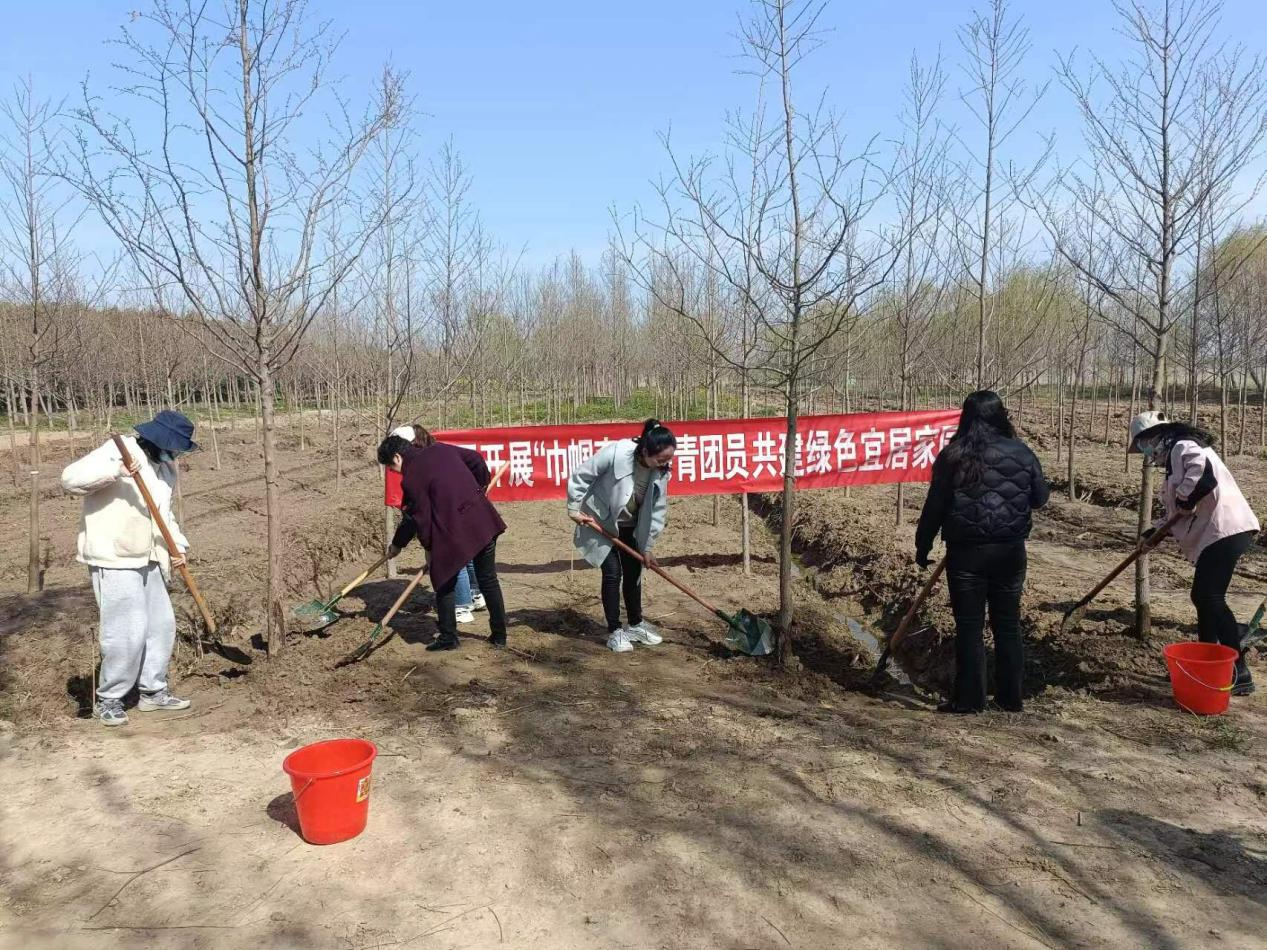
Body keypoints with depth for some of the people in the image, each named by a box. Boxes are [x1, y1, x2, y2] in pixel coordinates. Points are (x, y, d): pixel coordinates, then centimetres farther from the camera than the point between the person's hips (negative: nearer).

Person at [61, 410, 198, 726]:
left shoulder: (164, 467, 12)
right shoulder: (118, 451, -13)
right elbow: (71, 478, -21)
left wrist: (178, 546, 4)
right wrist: (115, 470, -34)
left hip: (146, 561, 9)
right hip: (113, 560, -9)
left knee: (162, 624, 12)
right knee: (128, 632, -8)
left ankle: (153, 692, 25)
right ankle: (108, 700, 10)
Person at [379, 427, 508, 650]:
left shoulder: (411, 478, -8)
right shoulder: (441, 449, 8)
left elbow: (417, 518, -4)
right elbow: (476, 459, 14)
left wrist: (396, 545, 10)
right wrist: (481, 486, 28)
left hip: (454, 533, -6)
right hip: (484, 521, 7)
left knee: (444, 585, 14)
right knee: (489, 581, 16)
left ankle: (448, 638, 19)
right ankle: (499, 635, 23)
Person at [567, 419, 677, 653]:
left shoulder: (661, 471, -16)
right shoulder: (616, 453, -33)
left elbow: (658, 510, -7)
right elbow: (580, 477, -21)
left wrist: (647, 547, -4)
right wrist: (574, 509, -16)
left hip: (630, 526, 5)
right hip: (600, 522, -5)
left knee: (633, 572, 10)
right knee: (613, 573, -7)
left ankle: (636, 625, 27)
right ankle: (614, 631, 4)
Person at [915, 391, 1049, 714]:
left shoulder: (953, 456, -7)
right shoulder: (1021, 453, 0)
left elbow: (934, 506, -6)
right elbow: (1040, 498, 11)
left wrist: (923, 546, 4)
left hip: (966, 552, -3)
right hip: (1010, 551, 3)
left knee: (969, 626, 4)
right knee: (1008, 624, 13)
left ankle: (969, 698, 9)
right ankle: (1011, 697, 21)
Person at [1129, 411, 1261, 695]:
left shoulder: (1182, 447, -7)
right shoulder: (1175, 458, 24)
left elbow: (1203, 472, -30)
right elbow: (1180, 512, 27)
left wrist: (1185, 498, -18)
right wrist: (1156, 531, 20)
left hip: (1224, 530, -11)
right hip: (1214, 533, 11)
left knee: (1210, 598, -13)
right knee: (1203, 597, 14)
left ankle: (1239, 673, -11)